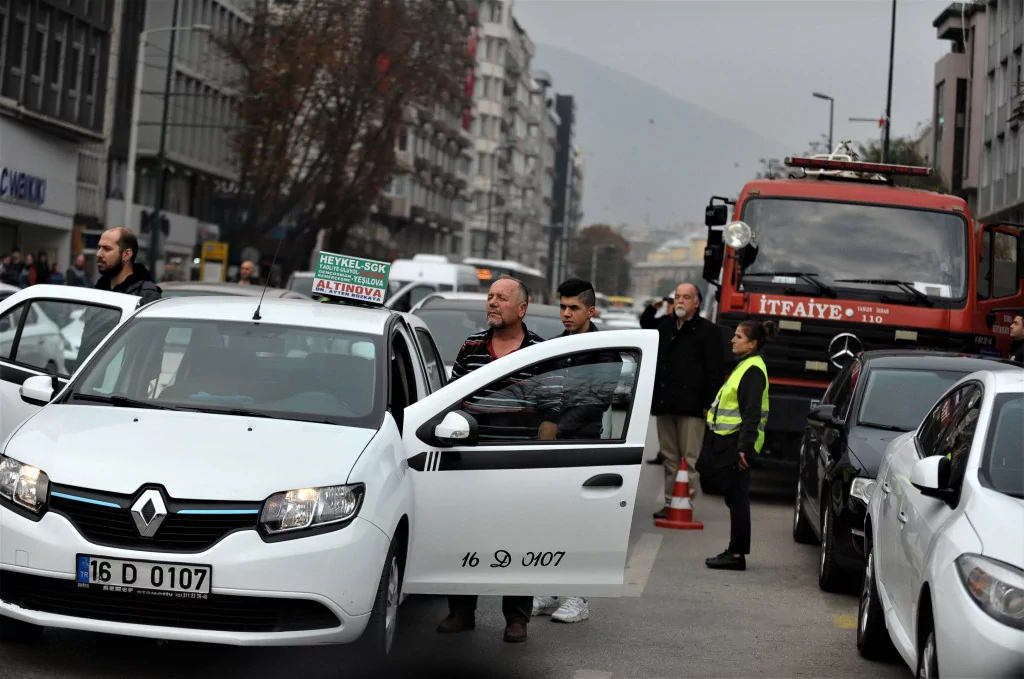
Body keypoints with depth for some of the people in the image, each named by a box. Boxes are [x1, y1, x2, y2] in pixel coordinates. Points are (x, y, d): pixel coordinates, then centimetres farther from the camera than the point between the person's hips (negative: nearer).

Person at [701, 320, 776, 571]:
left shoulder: (753, 370, -15)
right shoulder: (746, 366, 17)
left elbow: (751, 413, -21)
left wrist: (744, 447, -25)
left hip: (739, 441, -10)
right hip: (729, 440, 10)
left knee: (737, 497, -5)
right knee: (735, 497, 13)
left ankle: (737, 554, -1)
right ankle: (735, 551, 18)